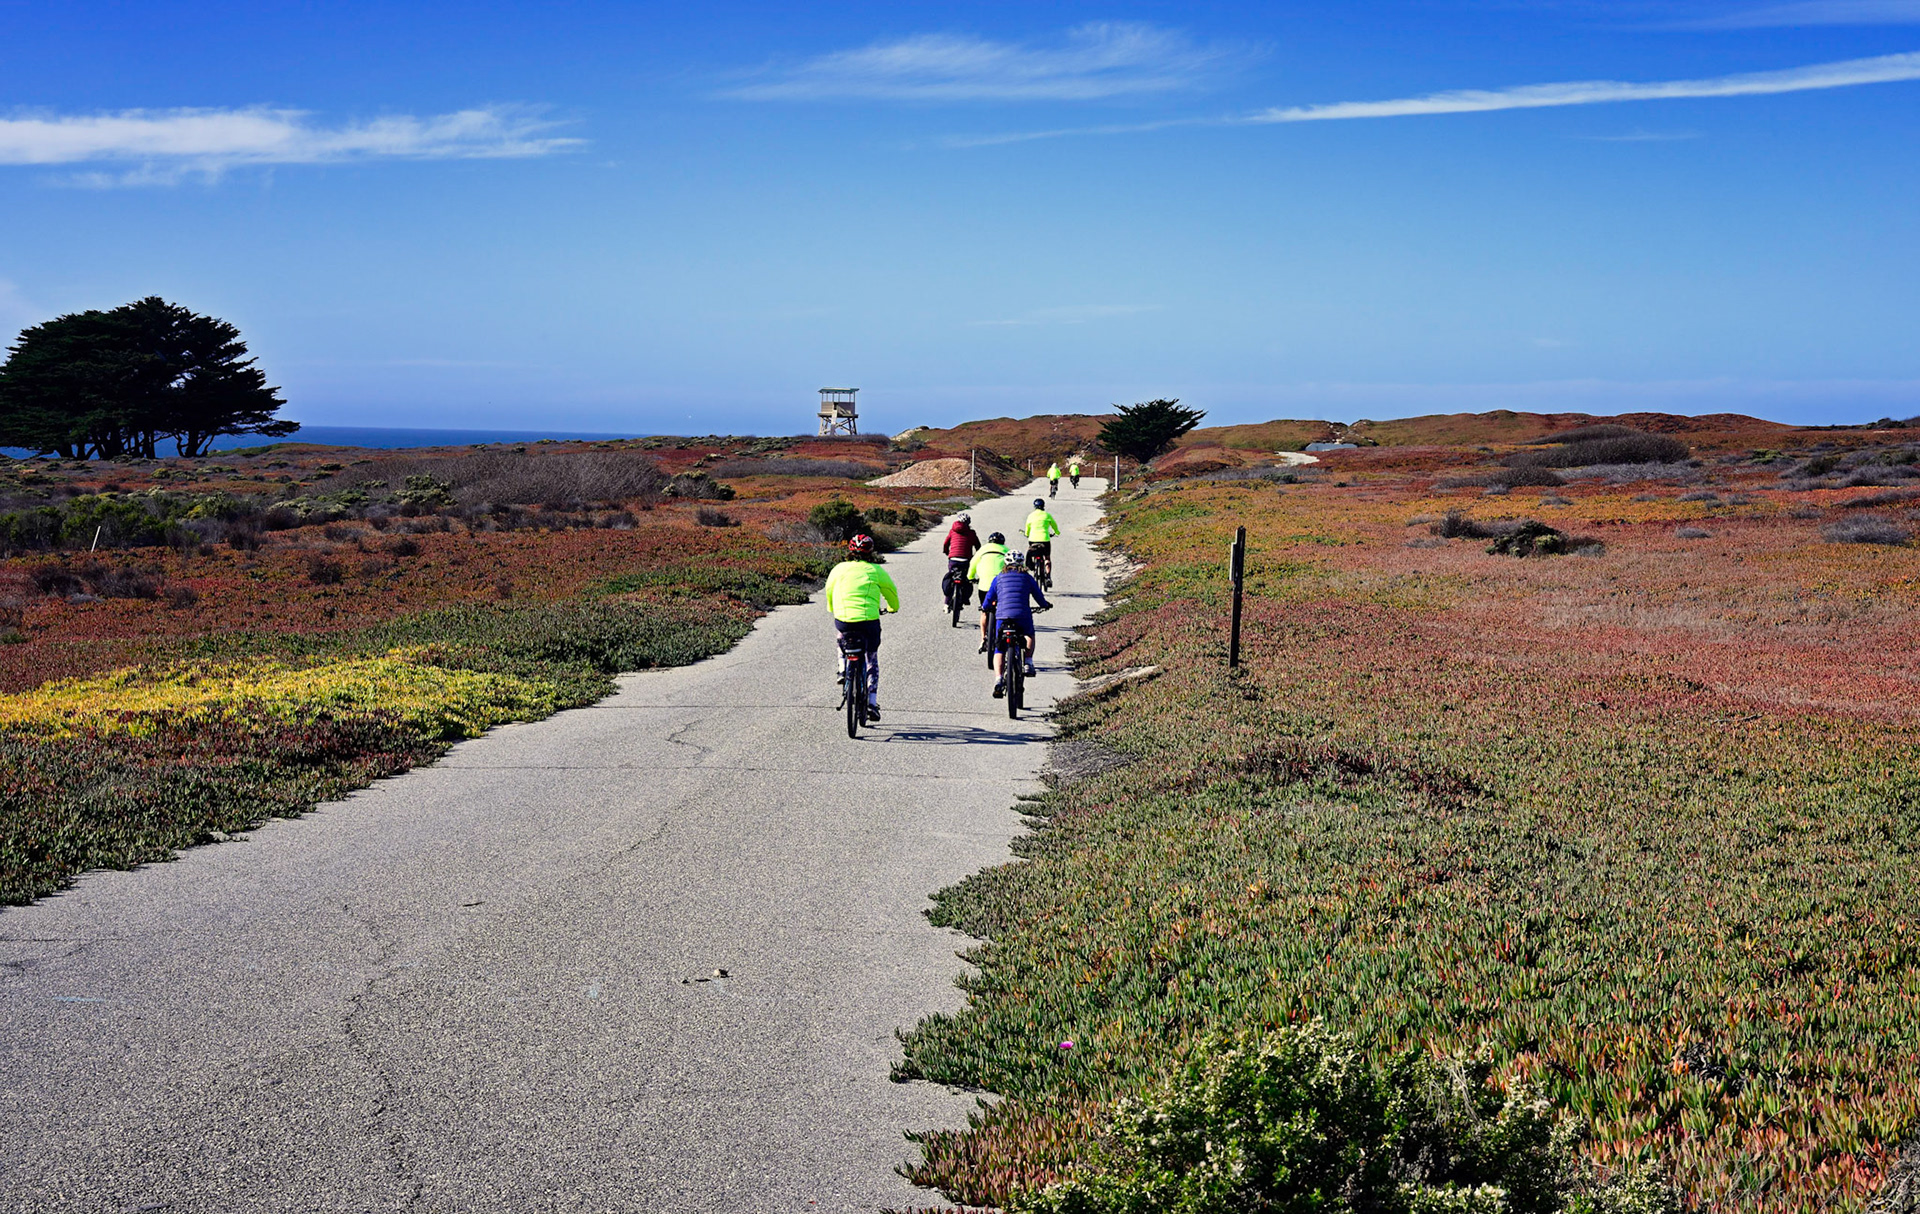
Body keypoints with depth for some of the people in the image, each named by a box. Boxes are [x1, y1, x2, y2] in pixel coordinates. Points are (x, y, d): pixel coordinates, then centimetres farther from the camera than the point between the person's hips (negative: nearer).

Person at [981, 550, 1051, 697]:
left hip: (1002, 617, 0)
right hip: (1023, 616, 0)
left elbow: (987, 604, 16)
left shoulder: (999, 578, 16)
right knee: (1029, 635, 32)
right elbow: (1039, 596, 20)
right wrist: (1045, 605, 42)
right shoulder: (1027, 578, 14)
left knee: (999, 650, 10)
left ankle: (999, 679, -9)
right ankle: (1028, 664, 17)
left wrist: (989, 607, 39)